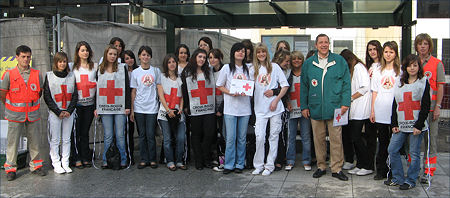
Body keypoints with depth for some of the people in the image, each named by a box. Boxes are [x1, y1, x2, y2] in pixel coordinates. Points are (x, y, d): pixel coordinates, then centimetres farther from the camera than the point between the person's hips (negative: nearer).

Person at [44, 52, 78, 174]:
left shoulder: (71, 76, 8)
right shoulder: (49, 76, 1)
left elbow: (75, 95, 7)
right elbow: (47, 97, -3)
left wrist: (69, 110, -7)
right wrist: (58, 112, -10)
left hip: (69, 112, 2)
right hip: (54, 113, -2)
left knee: (66, 139, 6)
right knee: (55, 140, 0)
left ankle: (65, 163, 12)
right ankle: (56, 164, 7)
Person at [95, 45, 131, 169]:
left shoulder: (122, 68, 5)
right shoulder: (100, 70, 12)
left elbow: (127, 87, 2)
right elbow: (97, 89, 14)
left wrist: (127, 106, -4)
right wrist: (96, 107, 8)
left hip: (120, 107, -2)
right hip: (105, 107, 2)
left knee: (120, 135, 0)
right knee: (108, 136, 3)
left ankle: (122, 160, 8)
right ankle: (106, 161, 11)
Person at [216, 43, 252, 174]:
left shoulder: (248, 69, 9)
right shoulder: (227, 68, 2)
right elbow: (219, 86, 5)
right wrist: (231, 93, -12)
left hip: (245, 108, 2)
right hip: (230, 108, -2)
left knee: (242, 138, 6)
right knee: (230, 138, -4)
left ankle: (240, 164, 15)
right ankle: (229, 164, 6)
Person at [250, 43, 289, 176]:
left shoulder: (274, 67, 4)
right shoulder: (253, 69, 10)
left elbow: (285, 86, 1)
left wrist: (276, 100, -7)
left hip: (275, 107, -1)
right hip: (260, 108, 1)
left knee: (274, 136, 3)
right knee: (259, 137, -7)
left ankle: (270, 165, 12)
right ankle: (258, 165, 6)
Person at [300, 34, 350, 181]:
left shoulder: (339, 61, 4)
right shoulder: (308, 63, 8)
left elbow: (346, 83, 3)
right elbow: (304, 86, 11)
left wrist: (345, 103, -5)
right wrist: (304, 106, 6)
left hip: (334, 108, -2)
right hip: (315, 108, 2)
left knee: (336, 139, -1)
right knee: (318, 139, 9)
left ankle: (336, 168, 9)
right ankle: (321, 166, 21)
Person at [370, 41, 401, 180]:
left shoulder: (400, 71, 2)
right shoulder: (378, 71, 12)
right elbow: (375, 92, 12)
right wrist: (372, 111, 7)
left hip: (395, 113, -3)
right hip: (380, 114, 3)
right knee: (382, 142, 8)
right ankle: (381, 170, 15)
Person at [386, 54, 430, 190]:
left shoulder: (423, 83, 0)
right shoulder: (399, 83, 13)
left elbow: (425, 106, -6)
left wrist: (419, 125, -12)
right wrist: (394, 124, 7)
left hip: (416, 125, -5)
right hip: (401, 125, 5)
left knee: (414, 153, 1)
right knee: (392, 150, 3)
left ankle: (410, 181, 12)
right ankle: (398, 178, 15)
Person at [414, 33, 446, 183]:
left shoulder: (437, 63, 2)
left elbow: (440, 87, 0)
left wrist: (438, 106, -8)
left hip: (430, 106, -2)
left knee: (430, 139, 1)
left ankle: (428, 172, 8)